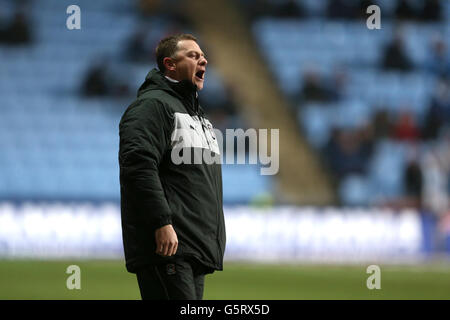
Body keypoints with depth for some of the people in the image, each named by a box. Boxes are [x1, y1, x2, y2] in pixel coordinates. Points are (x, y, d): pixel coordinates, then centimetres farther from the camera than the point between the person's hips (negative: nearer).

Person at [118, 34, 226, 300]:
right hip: (167, 247, -10)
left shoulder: (197, 113, 27)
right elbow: (138, 166, -19)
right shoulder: (153, 105, -5)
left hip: (196, 250, 10)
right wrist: (162, 223, -26)